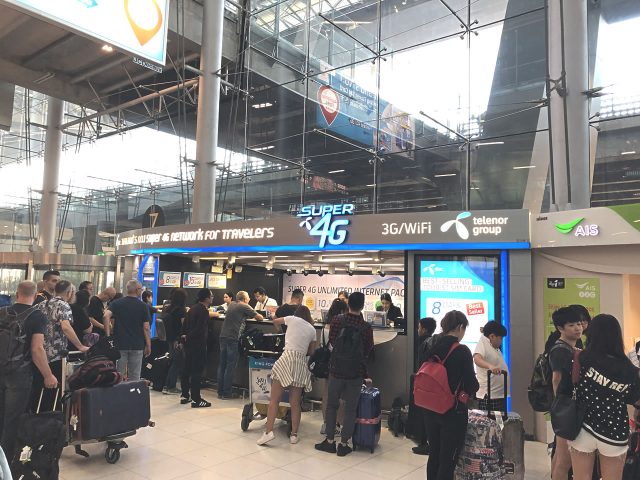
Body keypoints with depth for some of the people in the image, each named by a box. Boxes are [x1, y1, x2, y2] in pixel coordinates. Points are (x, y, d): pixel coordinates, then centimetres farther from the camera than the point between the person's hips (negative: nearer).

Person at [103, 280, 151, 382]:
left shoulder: (116, 303, 4)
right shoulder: (143, 306, -2)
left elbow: (106, 316, -14)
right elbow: (146, 328, -5)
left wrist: (108, 335, -10)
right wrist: (148, 346, 2)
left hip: (119, 344, 2)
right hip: (137, 345, -2)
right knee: (134, 378, 5)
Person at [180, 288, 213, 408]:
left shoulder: (192, 308, 11)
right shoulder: (203, 311, -16)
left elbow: (185, 324, 13)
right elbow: (200, 329, -21)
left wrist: (185, 335, 9)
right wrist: (188, 336, -6)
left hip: (189, 343, 9)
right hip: (198, 343, -9)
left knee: (187, 369, 14)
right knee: (197, 371, -5)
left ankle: (185, 395, 24)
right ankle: (196, 399, -1)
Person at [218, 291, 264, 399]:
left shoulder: (232, 304, 16)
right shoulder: (244, 307, -3)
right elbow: (260, 318, -2)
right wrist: (255, 315, 19)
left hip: (223, 336, 7)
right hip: (233, 338, -7)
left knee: (222, 365, 11)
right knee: (230, 366, -1)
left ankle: (220, 392, 16)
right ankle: (226, 393, 2)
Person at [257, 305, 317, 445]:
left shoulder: (292, 319, 7)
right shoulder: (312, 329, 15)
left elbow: (275, 321, 25)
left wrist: (280, 327, 45)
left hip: (287, 358, -3)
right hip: (302, 363, 3)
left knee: (274, 399, 0)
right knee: (295, 403, 11)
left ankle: (269, 431, -8)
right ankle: (294, 435, 13)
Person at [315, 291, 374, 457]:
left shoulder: (337, 320, -9)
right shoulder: (366, 327, -11)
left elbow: (331, 340, 4)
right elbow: (368, 351, 0)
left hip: (336, 370, 1)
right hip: (356, 373, -1)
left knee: (331, 405, 16)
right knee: (350, 409, 10)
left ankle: (329, 441, 21)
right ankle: (344, 444, 14)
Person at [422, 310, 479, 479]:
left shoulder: (431, 349, 2)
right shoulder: (462, 351, -16)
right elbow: (471, 385, -13)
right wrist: (472, 386, 9)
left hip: (431, 409, 6)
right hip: (453, 412, -6)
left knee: (434, 457, 17)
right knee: (448, 460, 4)